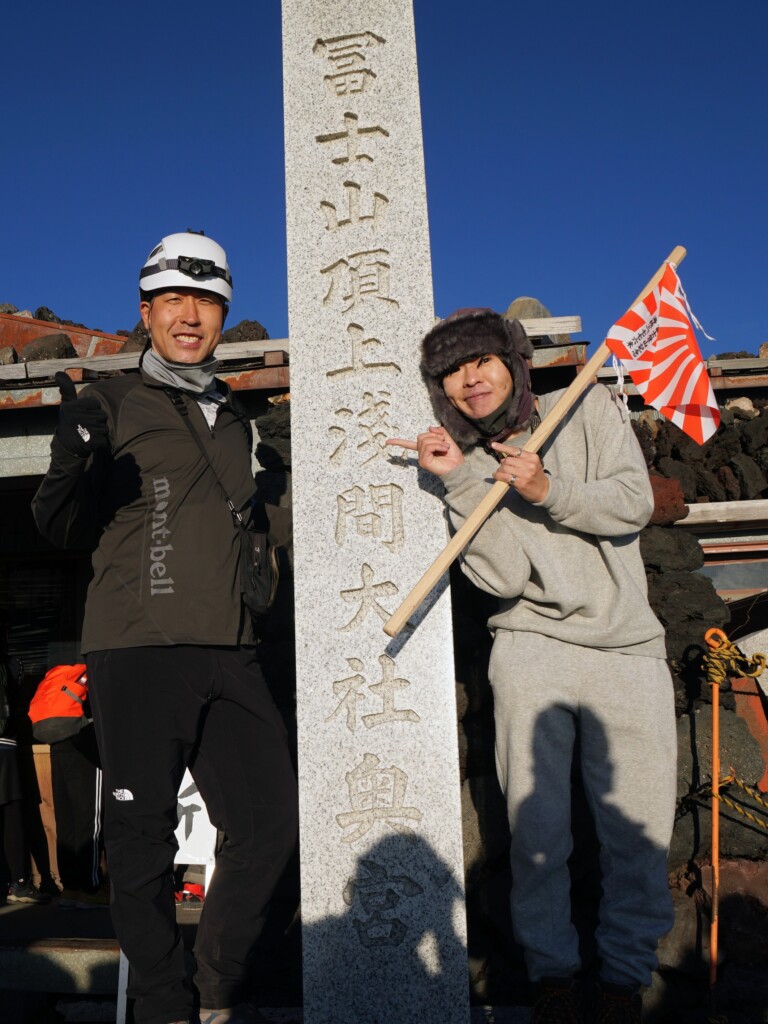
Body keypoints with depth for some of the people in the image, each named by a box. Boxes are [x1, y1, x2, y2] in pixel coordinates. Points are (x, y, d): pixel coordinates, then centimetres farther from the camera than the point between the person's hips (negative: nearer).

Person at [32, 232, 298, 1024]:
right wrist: (72, 466, -23)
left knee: (269, 820, 5)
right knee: (142, 836, 0)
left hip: (227, 653, 6)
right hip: (136, 652, -5)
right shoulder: (112, 404, 3)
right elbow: (65, 530, -6)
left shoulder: (233, 418, 20)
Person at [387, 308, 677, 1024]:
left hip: (627, 648, 1)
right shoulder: (464, 461, 5)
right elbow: (504, 576, -8)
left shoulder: (589, 410, 7)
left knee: (638, 831, 1)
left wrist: (549, 490, -17)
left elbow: (634, 503, -4)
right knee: (536, 824, -3)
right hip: (533, 647, 0)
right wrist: (460, 481, -14)